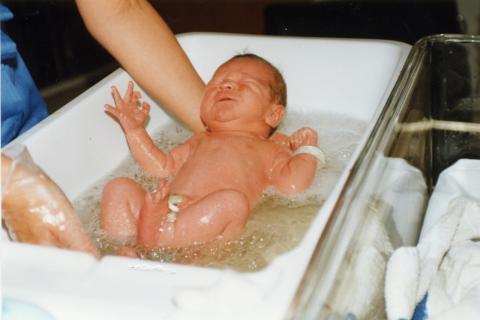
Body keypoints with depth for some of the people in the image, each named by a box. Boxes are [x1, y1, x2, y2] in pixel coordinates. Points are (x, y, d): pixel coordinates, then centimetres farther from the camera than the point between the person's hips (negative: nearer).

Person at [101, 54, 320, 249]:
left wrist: (306, 149, 14)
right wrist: (135, 129, 33)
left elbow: (292, 184, 7)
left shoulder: (271, 150, 25)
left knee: (232, 201, -34)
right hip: (163, 208, 5)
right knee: (119, 188, -12)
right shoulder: (200, 141, 40)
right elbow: (162, 167, 33)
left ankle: (159, 237, -44)